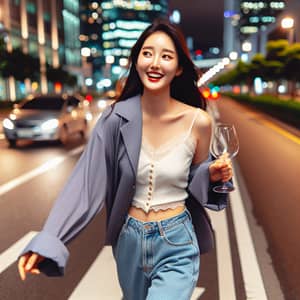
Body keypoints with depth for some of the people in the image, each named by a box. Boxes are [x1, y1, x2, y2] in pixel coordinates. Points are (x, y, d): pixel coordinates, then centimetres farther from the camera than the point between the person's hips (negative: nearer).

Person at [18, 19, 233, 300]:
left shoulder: (197, 121, -12)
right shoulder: (117, 118, -11)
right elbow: (86, 180, -13)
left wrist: (213, 175, -17)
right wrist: (47, 241, -20)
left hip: (176, 246, -2)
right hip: (129, 242, 2)